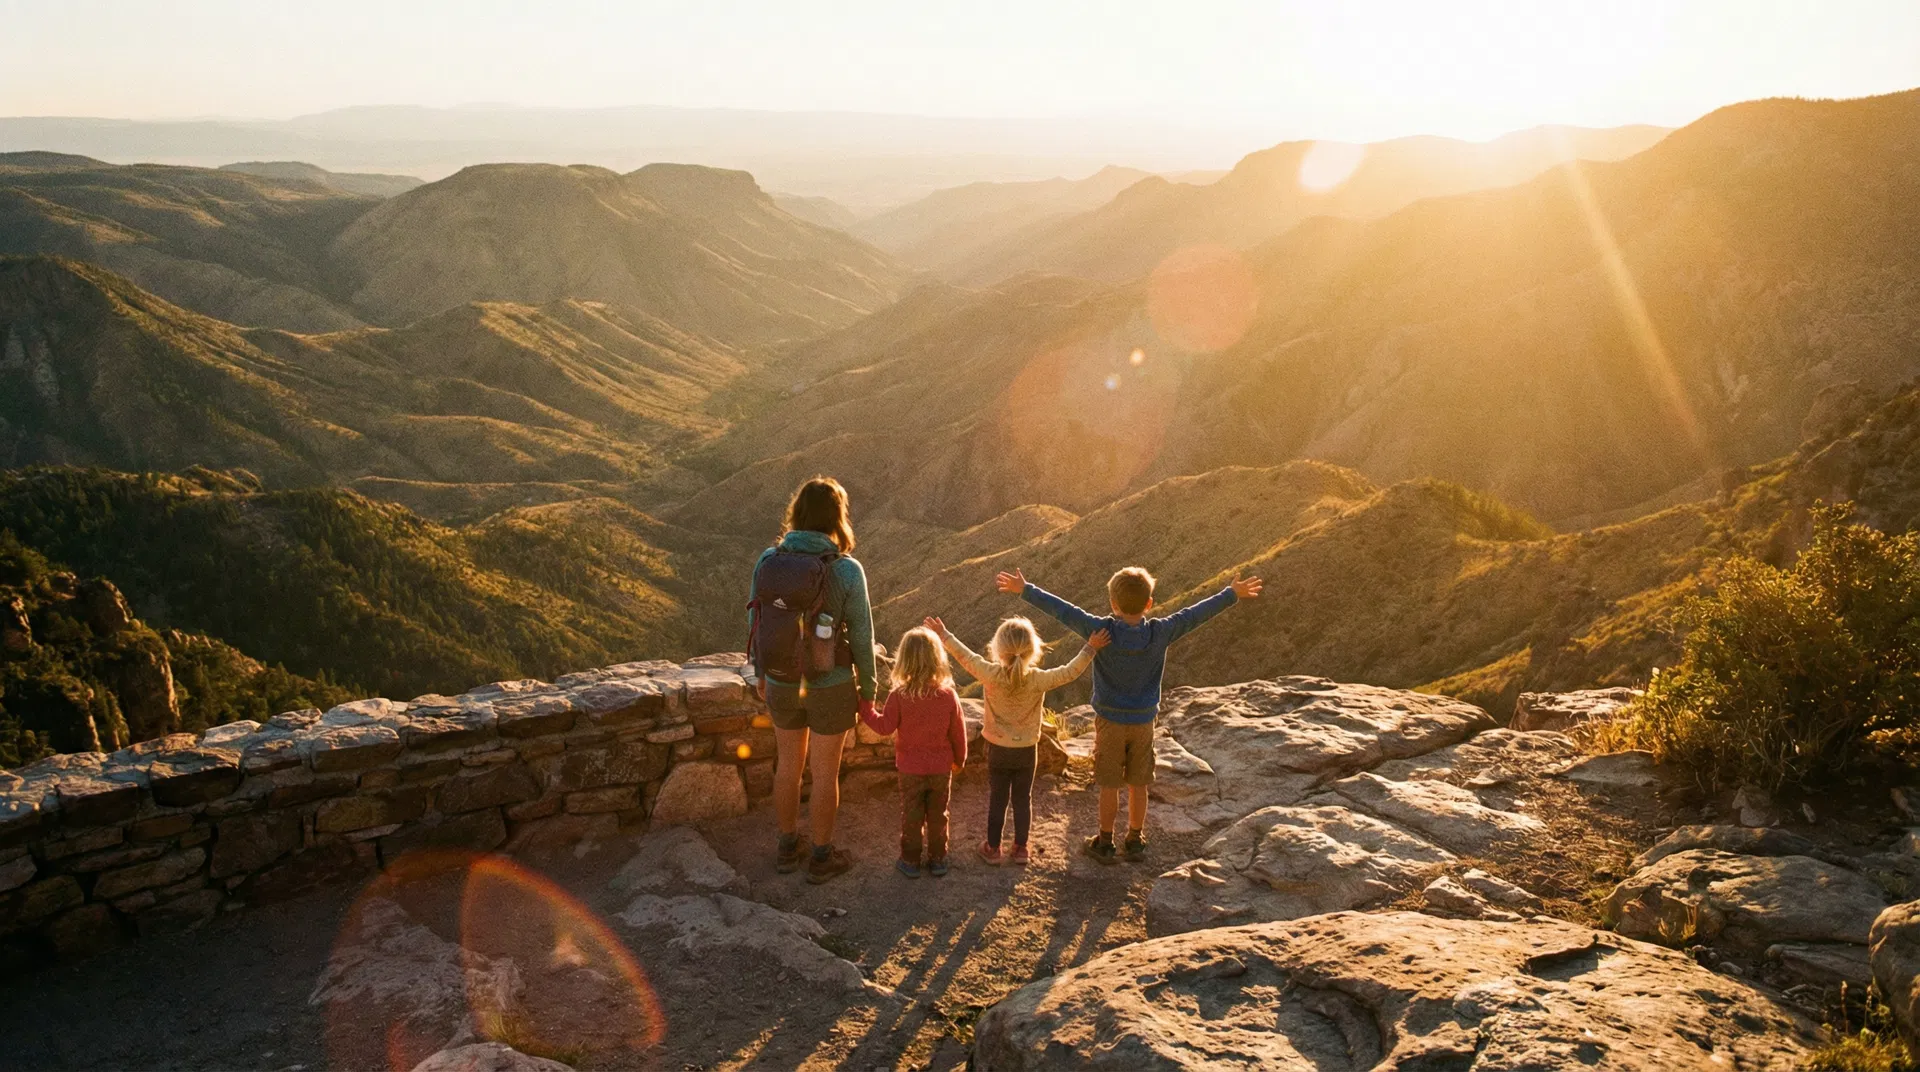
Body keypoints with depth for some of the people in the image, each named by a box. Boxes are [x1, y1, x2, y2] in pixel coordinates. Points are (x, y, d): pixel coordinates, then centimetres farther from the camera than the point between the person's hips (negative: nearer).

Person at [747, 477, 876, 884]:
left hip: (782, 682, 3)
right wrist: (867, 690, 1)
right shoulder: (847, 570, -21)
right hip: (831, 687, -3)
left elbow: (756, 621, -1)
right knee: (825, 773, 14)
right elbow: (861, 637, -13)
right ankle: (821, 857, 30)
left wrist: (761, 673, 16)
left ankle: (788, 847, 38)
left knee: (788, 764, 23)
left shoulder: (768, 559, -11)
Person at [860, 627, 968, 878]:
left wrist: (865, 710, 4)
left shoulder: (898, 695, -19)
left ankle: (910, 860, 22)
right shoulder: (949, 695, -13)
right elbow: (958, 733, -4)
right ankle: (938, 860, 26)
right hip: (941, 769, 1)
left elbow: (885, 726, -12)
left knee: (911, 817, 14)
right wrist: (959, 760, 13)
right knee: (938, 816, 16)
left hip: (910, 769, -1)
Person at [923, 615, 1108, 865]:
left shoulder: (992, 675, -23)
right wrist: (1090, 649, -7)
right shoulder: (1038, 679, -21)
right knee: (1023, 799, 15)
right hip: (1027, 750, 0)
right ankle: (1020, 848, 24)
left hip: (998, 750, 0)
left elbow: (966, 657, -14)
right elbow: (1070, 672, -15)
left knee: (996, 799, 14)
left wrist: (944, 635, -4)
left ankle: (993, 848, 24)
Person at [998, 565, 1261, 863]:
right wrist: (1233, 594, 5)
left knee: (1109, 786, 11)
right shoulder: (1160, 633, -15)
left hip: (1110, 722, -2)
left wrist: (1025, 590, -10)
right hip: (1143, 723, 2)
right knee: (1138, 786, 16)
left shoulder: (1101, 631, -20)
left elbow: (1062, 610, -17)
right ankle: (1135, 842, 29)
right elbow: (1197, 613, -6)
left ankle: (1105, 842, 23)